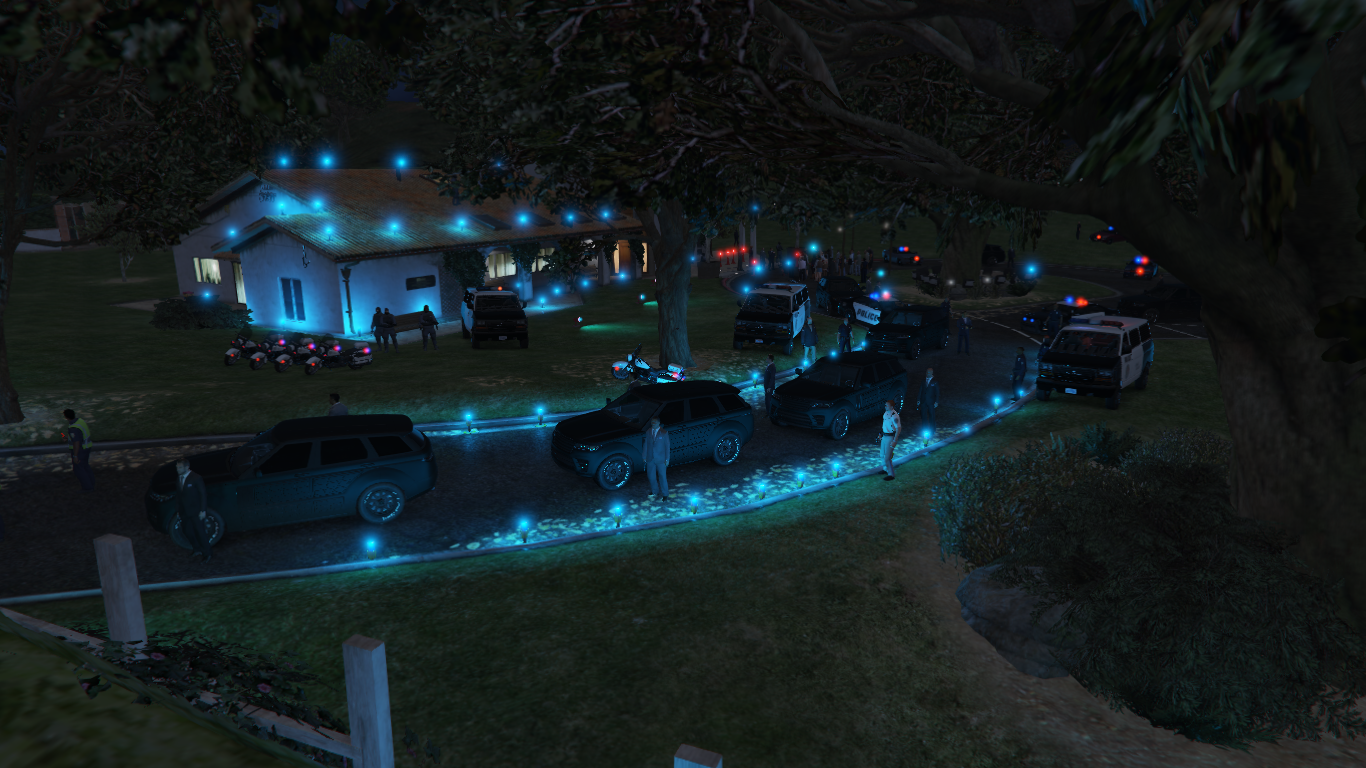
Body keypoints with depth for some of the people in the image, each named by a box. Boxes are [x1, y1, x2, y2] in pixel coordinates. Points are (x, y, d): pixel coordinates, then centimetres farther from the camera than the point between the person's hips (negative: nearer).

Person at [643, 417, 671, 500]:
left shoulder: (664, 433, -8)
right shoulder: (648, 432, 3)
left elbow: (667, 446, -7)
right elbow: (646, 445, 7)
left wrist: (667, 459, -9)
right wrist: (645, 456, 6)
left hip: (660, 459, -4)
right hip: (650, 459, 4)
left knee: (662, 477, 2)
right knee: (651, 476, 14)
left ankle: (665, 494, 13)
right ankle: (655, 491, 35)